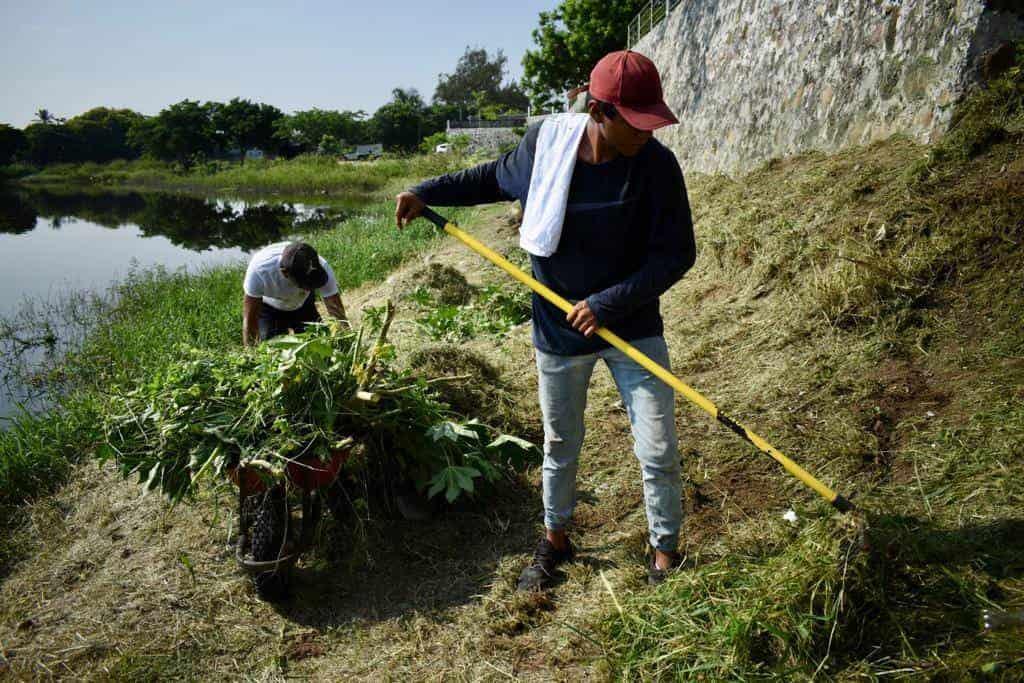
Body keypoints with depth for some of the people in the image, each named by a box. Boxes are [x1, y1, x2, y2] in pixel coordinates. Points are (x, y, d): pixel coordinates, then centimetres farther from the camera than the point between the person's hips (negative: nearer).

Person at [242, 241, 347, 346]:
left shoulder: (321, 268, -37)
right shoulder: (260, 268, -41)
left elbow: (338, 314, -32)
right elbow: (249, 320, -33)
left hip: (302, 304, 2)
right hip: (268, 308, -1)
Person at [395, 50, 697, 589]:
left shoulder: (656, 165, -17)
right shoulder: (541, 145, -11)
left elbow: (676, 253, -15)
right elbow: (497, 178, 10)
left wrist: (609, 303, -24)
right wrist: (428, 192, 5)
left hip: (633, 328, -1)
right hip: (557, 331, 2)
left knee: (658, 451, 1)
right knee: (560, 445, 18)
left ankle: (665, 554, 26)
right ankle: (554, 540, 41)